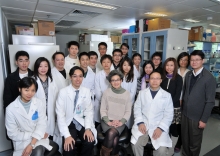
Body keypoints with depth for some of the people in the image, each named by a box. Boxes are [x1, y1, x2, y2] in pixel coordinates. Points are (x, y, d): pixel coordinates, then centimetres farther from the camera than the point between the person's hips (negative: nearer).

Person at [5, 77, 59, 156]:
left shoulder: (39, 103, -7)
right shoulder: (11, 108, -10)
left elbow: (42, 125, -9)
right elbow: (13, 134, -7)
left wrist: (31, 145, -17)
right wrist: (32, 134, -12)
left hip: (38, 139, 3)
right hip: (22, 142, -3)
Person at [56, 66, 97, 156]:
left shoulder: (86, 91, 0)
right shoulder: (63, 92, -10)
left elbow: (89, 111, 1)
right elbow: (60, 115, -11)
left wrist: (88, 128, -12)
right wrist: (67, 135, -19)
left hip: (82, 123, 2)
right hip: (69, 124, -2)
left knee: (90, 142, -21)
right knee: (69, 146, -23)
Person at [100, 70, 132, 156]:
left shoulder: (126, 94, 3)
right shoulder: (106, 92, 2)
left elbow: (128, 111, 4)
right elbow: (102, 110, 2)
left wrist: (121, 122, -10)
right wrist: (108, 121, -12)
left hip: (120, 123, 1)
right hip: (107, 121, 0)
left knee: (112, 133, -30)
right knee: (114, 139, -28)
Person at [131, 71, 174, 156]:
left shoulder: (167, 95, 6)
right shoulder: (142, 93, 10)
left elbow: (169, 114, 1)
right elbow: (137, 108, 5)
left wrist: (161, 128, -12)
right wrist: (140, 122, -10)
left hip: (159, 126, 0)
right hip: (143, 124, 1)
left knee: (162, 149, -21)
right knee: (135, 144, -22)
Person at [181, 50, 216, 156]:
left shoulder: (209, 78, -15)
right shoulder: (188, 75, 3)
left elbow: (210, 101, -14)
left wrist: (204, 119, -14)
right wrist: (182, 108, 10)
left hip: (197, 116, -5)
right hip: (185, 113, 5)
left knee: (194, 142, 14)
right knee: (184, 139, 18)